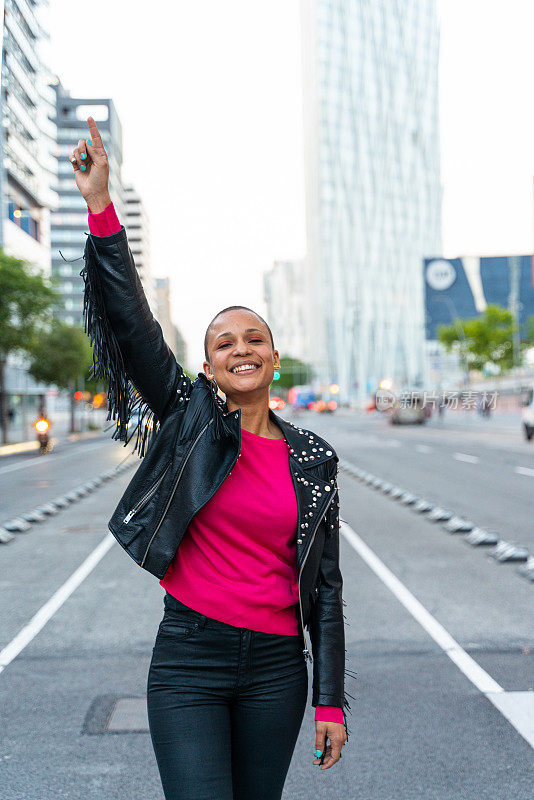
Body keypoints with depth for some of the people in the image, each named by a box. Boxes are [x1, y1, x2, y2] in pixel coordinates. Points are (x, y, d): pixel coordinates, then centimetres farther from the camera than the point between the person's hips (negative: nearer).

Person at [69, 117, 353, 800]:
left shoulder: (314, 460, 5)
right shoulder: (188, 420, 0)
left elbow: (323, 583, 6)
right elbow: (132, 321, -11)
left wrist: (330, 699, 4)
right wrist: (100, 207, -19)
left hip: (276, 668, 2)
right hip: (188, 662, -2)